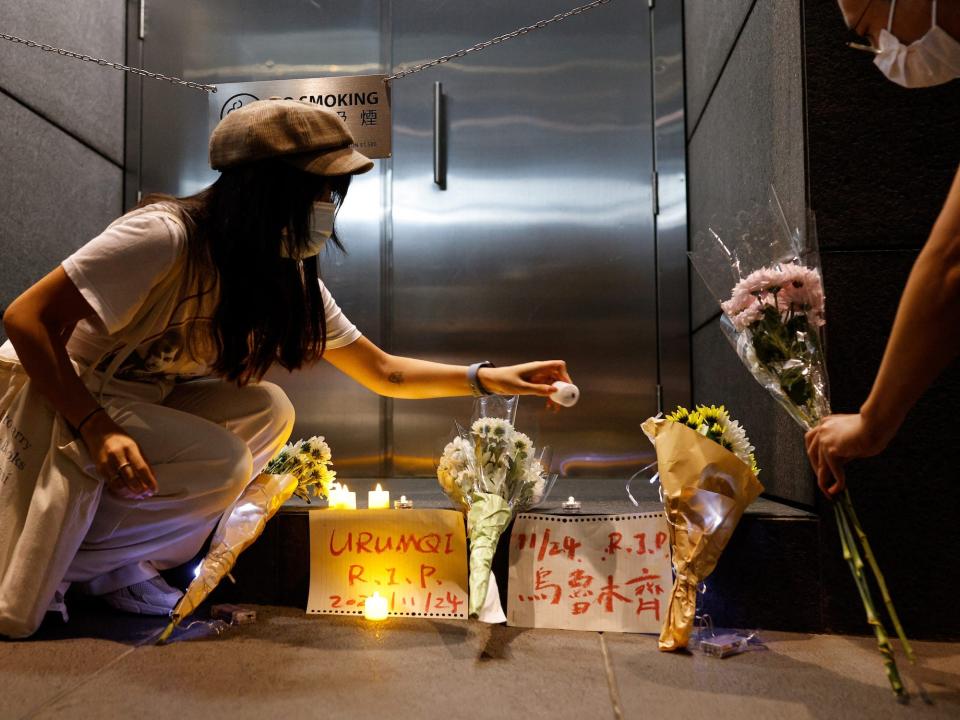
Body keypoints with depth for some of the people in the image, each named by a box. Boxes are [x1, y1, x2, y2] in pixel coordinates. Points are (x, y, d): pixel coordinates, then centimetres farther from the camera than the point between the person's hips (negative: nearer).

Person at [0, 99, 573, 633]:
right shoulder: (165, 237, -28)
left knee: (268, 411, -11)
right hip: (47, 394, -7)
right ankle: (52, 558, -4)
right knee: (220, 463, -24)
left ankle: (127, 566, -2)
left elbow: (382, 373, 0)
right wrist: (97, 430, -34)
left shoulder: (289, 281, -5)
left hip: (137, 398, 8)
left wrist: (489, 379, -9)